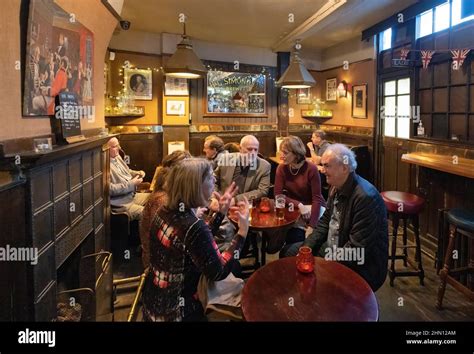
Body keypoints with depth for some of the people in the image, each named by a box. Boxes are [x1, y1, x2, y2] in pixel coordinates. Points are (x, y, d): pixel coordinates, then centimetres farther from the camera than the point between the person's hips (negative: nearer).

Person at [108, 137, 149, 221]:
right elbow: (110, 189, -26)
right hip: (120, 204, -10)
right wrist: (131, 184, -21)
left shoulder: (117, 156, 9)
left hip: (132, 195, 10)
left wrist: (137, 173, 5)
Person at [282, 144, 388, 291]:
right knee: (292, 251, 11)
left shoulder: (366, 196, -27)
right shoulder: (336, 187, 1)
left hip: (361, 266, -9)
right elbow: (325, 221, 10)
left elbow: (357, 249, -27)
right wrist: (306, 248, -3)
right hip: (333, 248, 9)